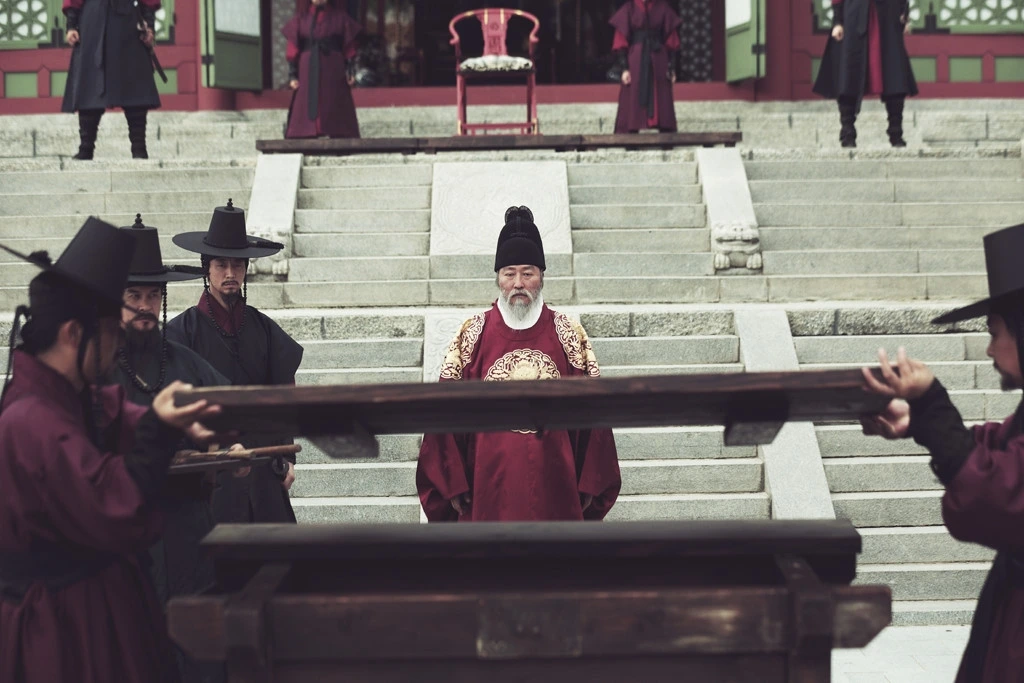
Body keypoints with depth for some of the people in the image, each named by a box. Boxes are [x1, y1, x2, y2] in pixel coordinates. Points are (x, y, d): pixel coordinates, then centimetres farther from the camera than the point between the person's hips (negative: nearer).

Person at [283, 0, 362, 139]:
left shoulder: (340, 17, 7)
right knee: (307, 112, -5)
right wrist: (292, 74, -2)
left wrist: (350, 70, -6)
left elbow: (349, 48, 4)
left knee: (336, 115, -3)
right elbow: (293, 49, 6)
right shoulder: (301, 18, 8)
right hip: (308, 72, 1)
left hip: (333, 72, -1)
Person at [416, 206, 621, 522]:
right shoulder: (472, 334, 4)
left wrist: (589, 485, 2)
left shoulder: (569, 335, 6)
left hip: (555, 492, 1)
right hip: (489, 489, 0)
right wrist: (453, 485, -3)